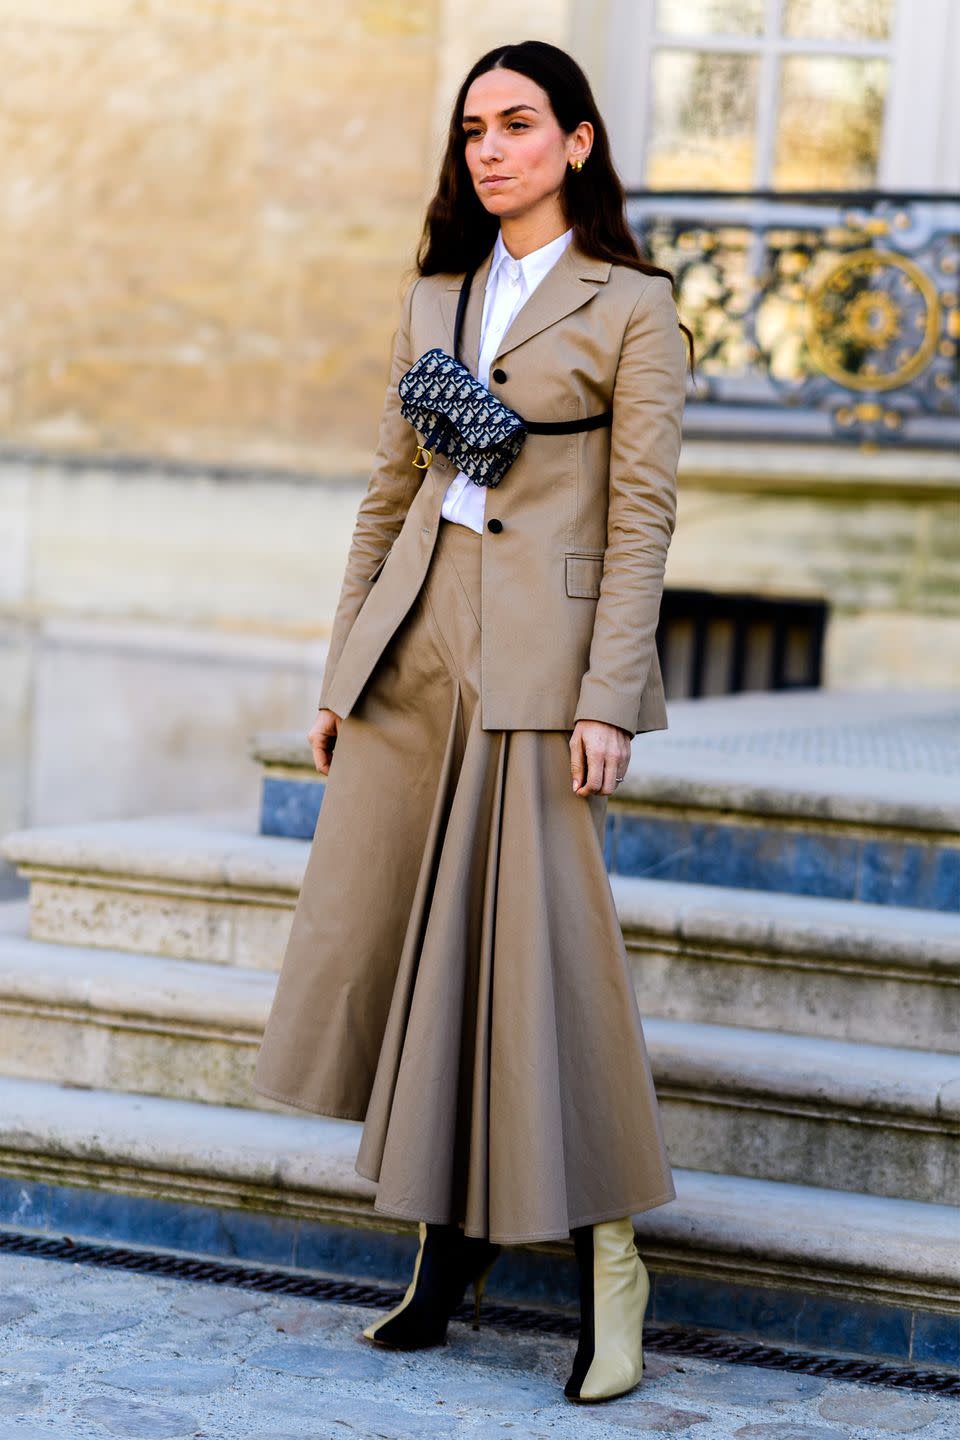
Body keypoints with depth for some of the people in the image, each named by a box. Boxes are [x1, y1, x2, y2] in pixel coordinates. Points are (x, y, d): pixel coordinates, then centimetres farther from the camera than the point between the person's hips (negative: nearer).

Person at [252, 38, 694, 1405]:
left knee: (540, 933, -8)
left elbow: (642, 514, -6)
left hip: (539, 647, -6)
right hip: (417, 639, 6)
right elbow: (391, 487, 16)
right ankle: (452, 1238, 19)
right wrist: (344, 666, 13)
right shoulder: (436, 296, 15)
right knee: (385, 934, 4)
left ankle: (608, 1259, 4)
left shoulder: (631, 306, -1)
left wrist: (606, 698, -13)